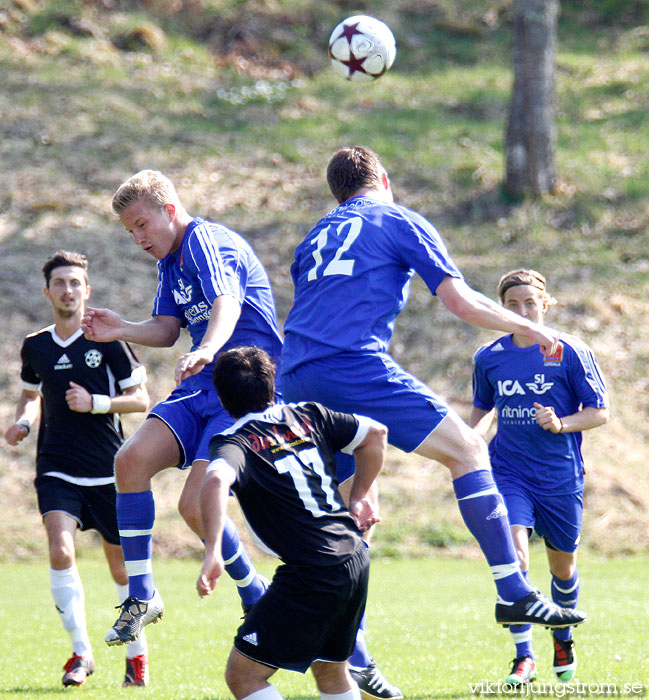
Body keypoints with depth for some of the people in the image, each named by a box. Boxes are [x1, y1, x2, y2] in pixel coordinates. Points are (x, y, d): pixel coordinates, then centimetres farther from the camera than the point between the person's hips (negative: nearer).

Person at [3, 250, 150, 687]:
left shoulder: (106, 340, -4)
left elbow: (141, 399, -2)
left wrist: (95, 402, -16)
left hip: (108, 472, -2)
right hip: (57, 470, 2)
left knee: (122, 566, 5)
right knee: (60, 550, -20)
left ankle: (138, 653, 24)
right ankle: (82, 652, -12)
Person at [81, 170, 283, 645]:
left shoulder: (206, 242, -14)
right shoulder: (170, 260, 17)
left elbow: (227, 304, -32)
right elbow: (168, 329, 20)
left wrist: (206, 350, -51)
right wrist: (121, 331, 0)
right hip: (201, 389, 9)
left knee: (196, 504, -18)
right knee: (132, 459, -13)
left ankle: (256, 596, 6)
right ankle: (141, 595, -5)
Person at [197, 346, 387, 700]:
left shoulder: (234, 442, -6)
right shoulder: (307, 416, 12)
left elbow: (215, 482, -28)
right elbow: (376, 432, 18)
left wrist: (212, 551, -32)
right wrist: (359, 497, 25)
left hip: (311, 575, -7)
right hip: (356, 560, 7)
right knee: (330, 670, 25)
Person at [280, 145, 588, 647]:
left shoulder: (316, 236, 28)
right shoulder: (400, 222, 10)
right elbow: (461, 303, 3)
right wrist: (530, 329, 16)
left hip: (294, 379, 7)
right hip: (355, 365, -7)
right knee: (467, 448, -1)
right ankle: (514, 592, -10)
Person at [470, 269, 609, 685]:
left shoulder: (571, 353, -7)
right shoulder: (489, 358, 2)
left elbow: (599, 413, -5)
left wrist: (561, 423, -22)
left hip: (561, 476, -1)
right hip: (509, 474, 1)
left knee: (563, 564, 12)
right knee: (514, 553, -19)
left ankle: (563, 638, 42)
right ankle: (524, 658, -14)